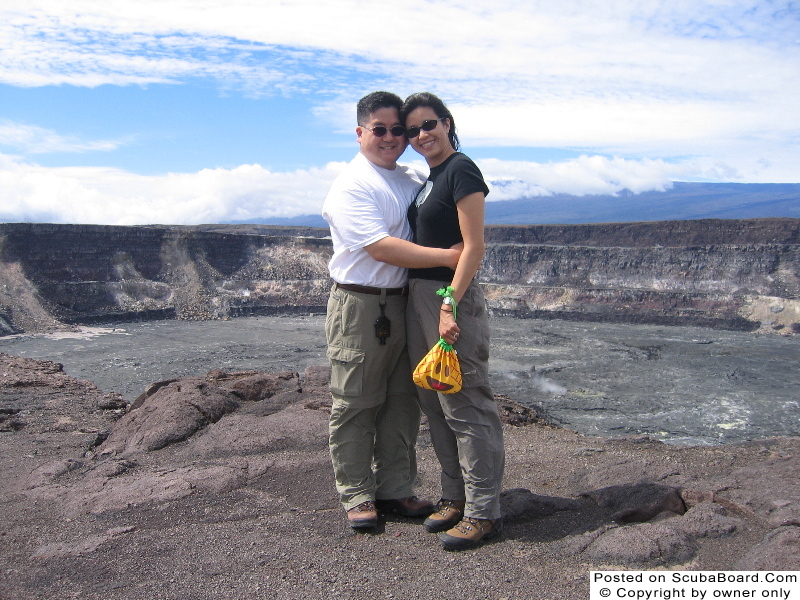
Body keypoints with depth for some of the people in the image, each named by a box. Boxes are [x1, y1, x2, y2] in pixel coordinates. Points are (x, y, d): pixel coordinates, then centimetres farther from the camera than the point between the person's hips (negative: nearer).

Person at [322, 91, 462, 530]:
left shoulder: (414, 181, 14)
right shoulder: (351, 185, -9)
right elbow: (380, 247, -20)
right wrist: (447, 257, -22)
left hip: (403, 304, 7)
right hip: (359, 305, -7)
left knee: (401, 402, 12)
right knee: (355, 405, 3)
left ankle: (394, 490, 25)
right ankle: (357, 495, 17)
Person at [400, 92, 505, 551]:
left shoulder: (461, 170, -9)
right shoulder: (429, 179, 17)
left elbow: (474, 247, -16)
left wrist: (450, 304, -23)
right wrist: (424, 301, 12)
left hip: (451, 295, -10)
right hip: (419, 296, 10)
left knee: (465, 405, -4)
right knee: (434, 404, 14)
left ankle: (484, 513, 7)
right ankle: (456, 497, 26)